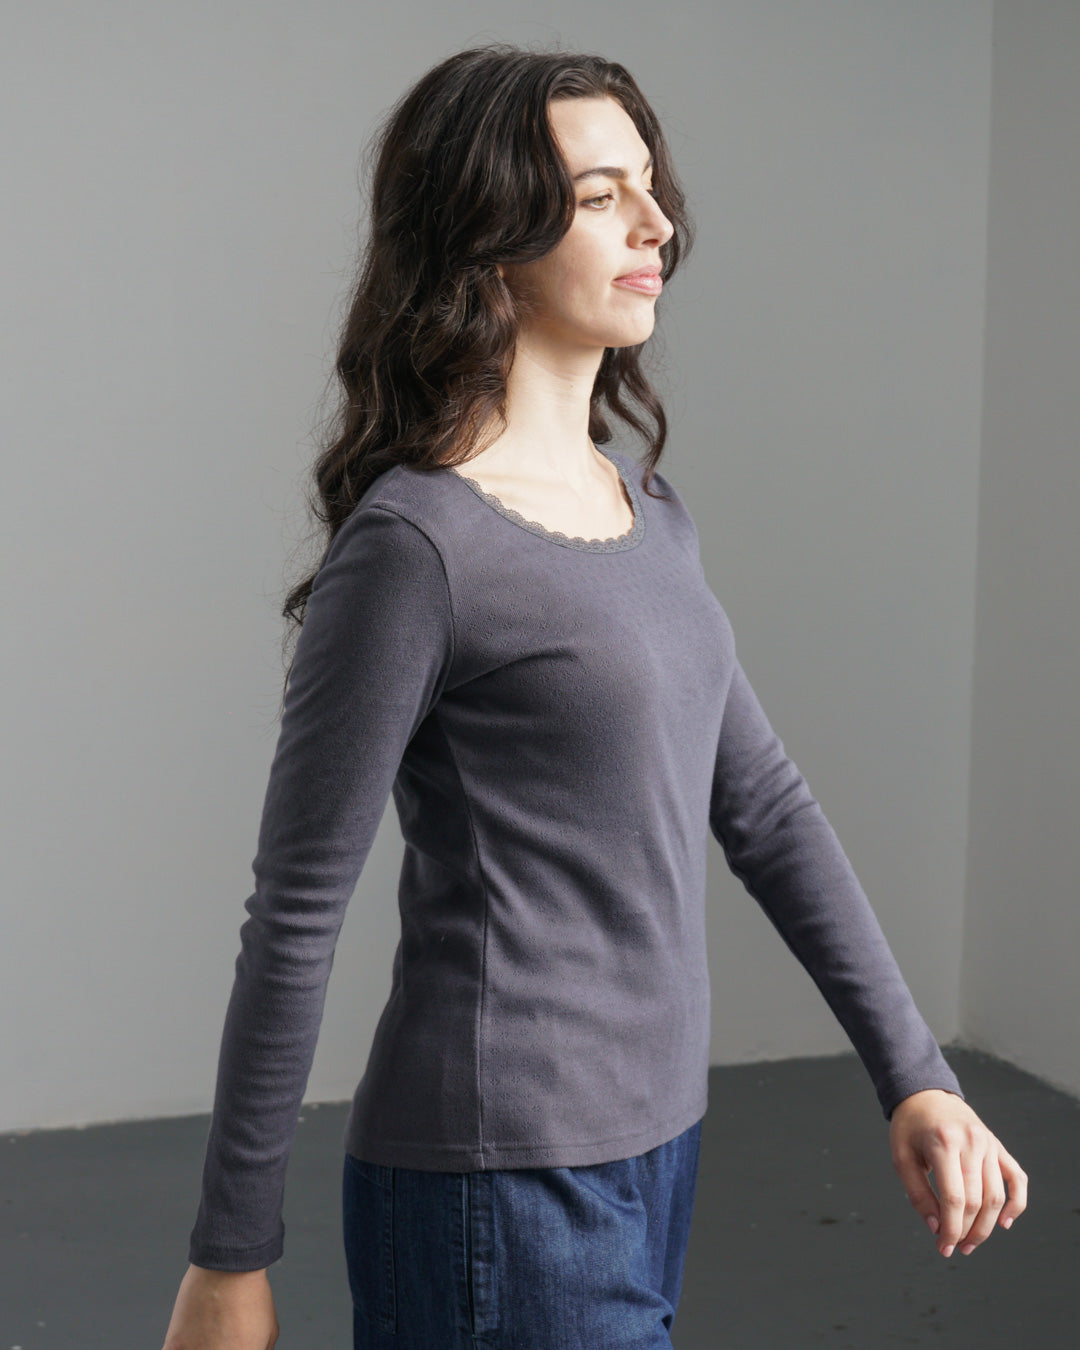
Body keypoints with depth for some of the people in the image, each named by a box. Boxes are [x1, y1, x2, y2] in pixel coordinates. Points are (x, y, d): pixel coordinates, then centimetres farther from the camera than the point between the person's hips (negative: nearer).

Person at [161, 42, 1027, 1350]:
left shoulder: (648, 511, 8)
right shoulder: (415, 544, -16)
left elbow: (763, 807, 12)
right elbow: (295, 917, -13)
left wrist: (912, 1075, 8)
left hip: (653, 1146, 7)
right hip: (497, 1187, -7)